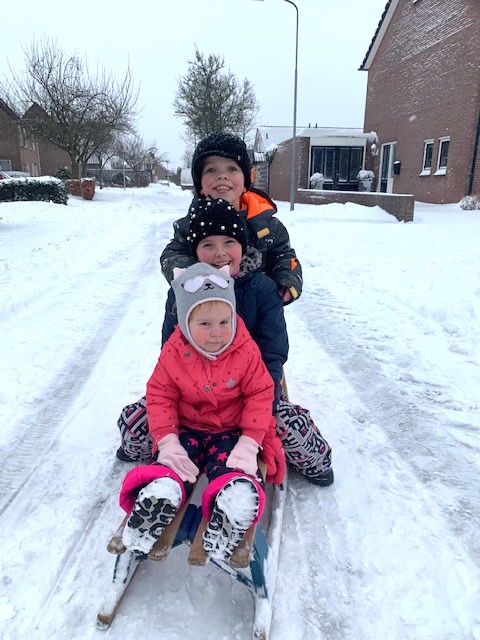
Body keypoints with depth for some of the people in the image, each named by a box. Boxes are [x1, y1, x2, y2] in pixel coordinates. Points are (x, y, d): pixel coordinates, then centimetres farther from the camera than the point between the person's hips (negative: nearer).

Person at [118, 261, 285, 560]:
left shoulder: (246, 351, -11)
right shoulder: (173, 353, -8)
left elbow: (260, 394, -6)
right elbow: (159, 395, -3)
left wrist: (249, 442, -14)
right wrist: (167, 441, -13)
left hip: (232, 432, -1)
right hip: (186, 429, 1)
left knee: (240, 490, -26)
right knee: (164, 487, -24)